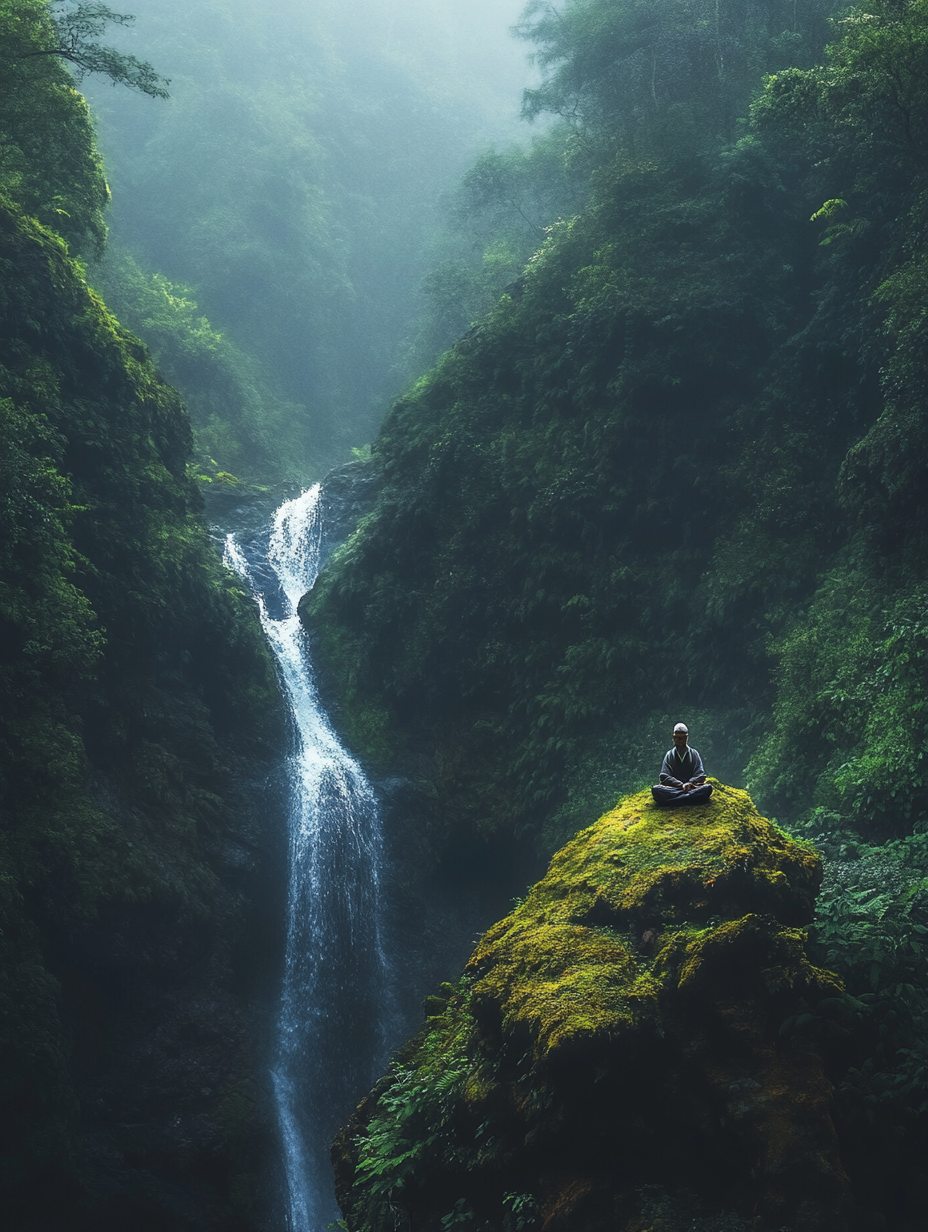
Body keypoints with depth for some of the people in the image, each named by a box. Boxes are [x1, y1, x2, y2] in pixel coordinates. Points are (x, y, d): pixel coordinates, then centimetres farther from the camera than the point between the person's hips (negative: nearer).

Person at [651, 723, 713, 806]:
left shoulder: (694, 754, 14)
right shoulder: (669, 755, 12)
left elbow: (701, 775, 5)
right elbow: (664, 777, 1)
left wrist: (689, 783, -15)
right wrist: (681, 785, -15)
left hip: (692, 787, 1)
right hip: (672, 788, -1)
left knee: (708, 787, -30)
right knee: (655, 790, -31)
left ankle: (675, 799, -37)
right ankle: (688, 797, -39)